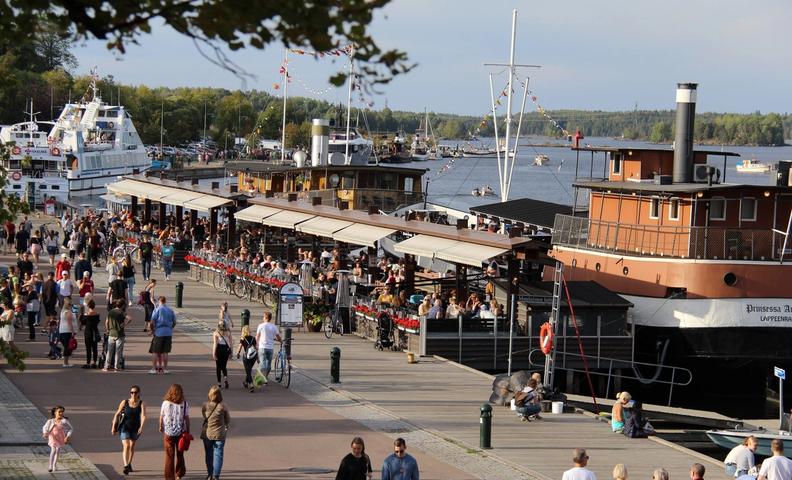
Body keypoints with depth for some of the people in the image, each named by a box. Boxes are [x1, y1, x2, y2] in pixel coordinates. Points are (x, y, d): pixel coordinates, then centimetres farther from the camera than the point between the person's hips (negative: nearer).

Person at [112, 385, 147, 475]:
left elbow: (143, 416, -24)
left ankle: (129, 465, 39)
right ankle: (125, 467, -27)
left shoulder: (141, 404, -11)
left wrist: (141, 427, -39)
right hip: (125, 427, -2)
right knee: (126, 446, -18)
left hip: (135, 429, 2)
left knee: (132, 447, 20)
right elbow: (117, 414, -1)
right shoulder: (124, 402, -8)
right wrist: (113, 427, -2)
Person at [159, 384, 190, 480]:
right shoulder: (185, 403, -8)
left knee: (169, 455, 6)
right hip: (181, 431, 1)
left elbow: (161, 417, 2)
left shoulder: (165, 403, -8)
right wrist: (188, 431, 6)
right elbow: (187, 418, -5)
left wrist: (161, 427, 20)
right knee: (180, 454, 16)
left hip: (168, 432, -1)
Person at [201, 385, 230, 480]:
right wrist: (225, 426, 21)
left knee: (208, 454, 16)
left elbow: (204, 417, 6)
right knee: (218, 454, 5)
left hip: (207, 434, 2)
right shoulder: (223, 407, -14)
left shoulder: (205, 406, -11)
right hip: (219, 434, -2)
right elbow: (228, 420, -1)